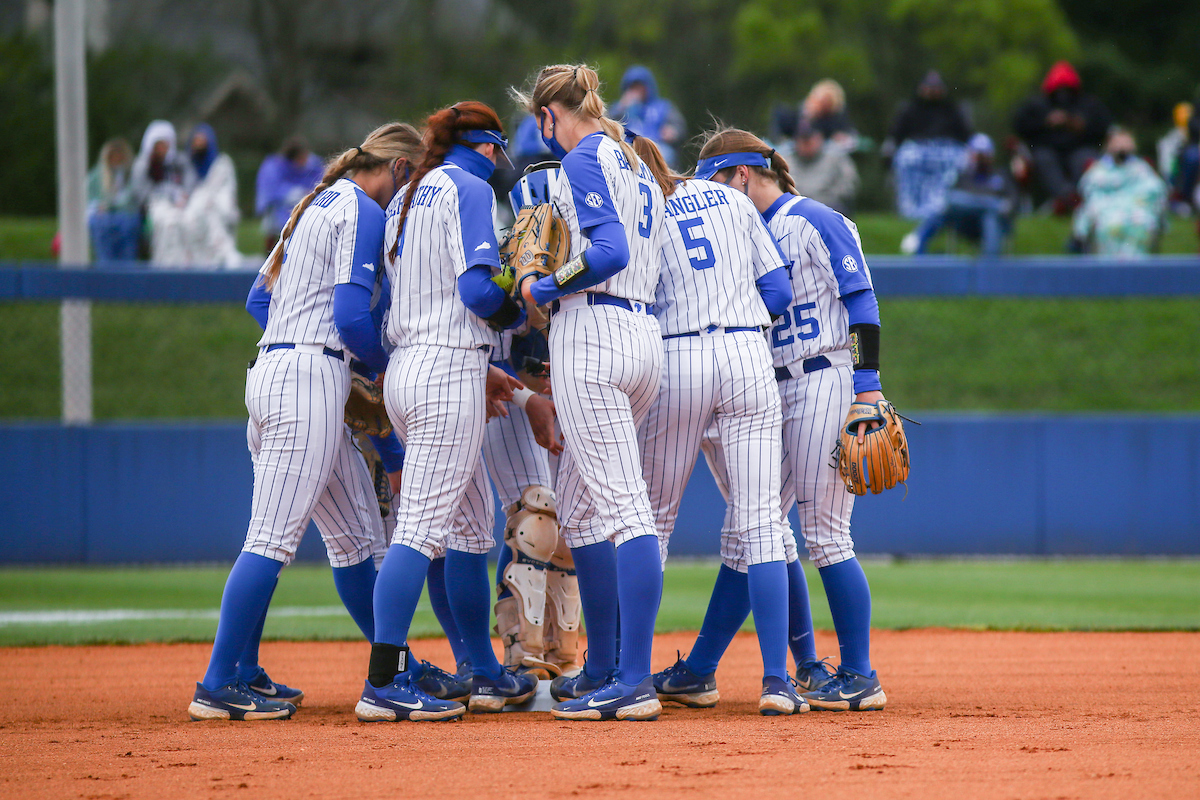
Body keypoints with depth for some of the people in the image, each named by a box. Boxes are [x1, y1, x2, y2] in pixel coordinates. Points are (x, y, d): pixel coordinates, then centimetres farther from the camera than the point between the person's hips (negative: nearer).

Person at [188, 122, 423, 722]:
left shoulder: (315, 204, 21)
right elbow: (352, 317, -15)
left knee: (354, 532, 14)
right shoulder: (363, 211, -7)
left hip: (271, 367, 10)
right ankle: (218, 687, -14)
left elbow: (258, 298, 24)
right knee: (273, 536, -12)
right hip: (313, 375, -10)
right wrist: (390, 365, 2)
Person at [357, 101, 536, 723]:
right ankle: (383, 684, -17)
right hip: (450, 372, -9)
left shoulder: (406, 198, 20)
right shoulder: (470, 189, -6)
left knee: (472, 523, 16)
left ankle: (486, 675, 20)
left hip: (404, 368, 9)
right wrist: (520, 316, 3)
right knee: (423, 526, -12)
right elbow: (478, 288, -17)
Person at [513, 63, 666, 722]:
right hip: (645, 339, 10)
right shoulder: (637, 167, 22)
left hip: (591, 331, -10)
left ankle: (635, 685, -20)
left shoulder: (585, 159, -5)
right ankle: (602, 671, 19)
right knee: (577, 503, 17)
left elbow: (610, 252, -18)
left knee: (621, 503, -14)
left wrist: (542, 289, -8)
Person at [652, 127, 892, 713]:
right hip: (771, 396, 8)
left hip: (826, 384, -8)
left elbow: (861, 301, -10)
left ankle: (859, 677, -7)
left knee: (825, 536, -10)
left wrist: (867, 384, -18)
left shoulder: (816, 222, -5)